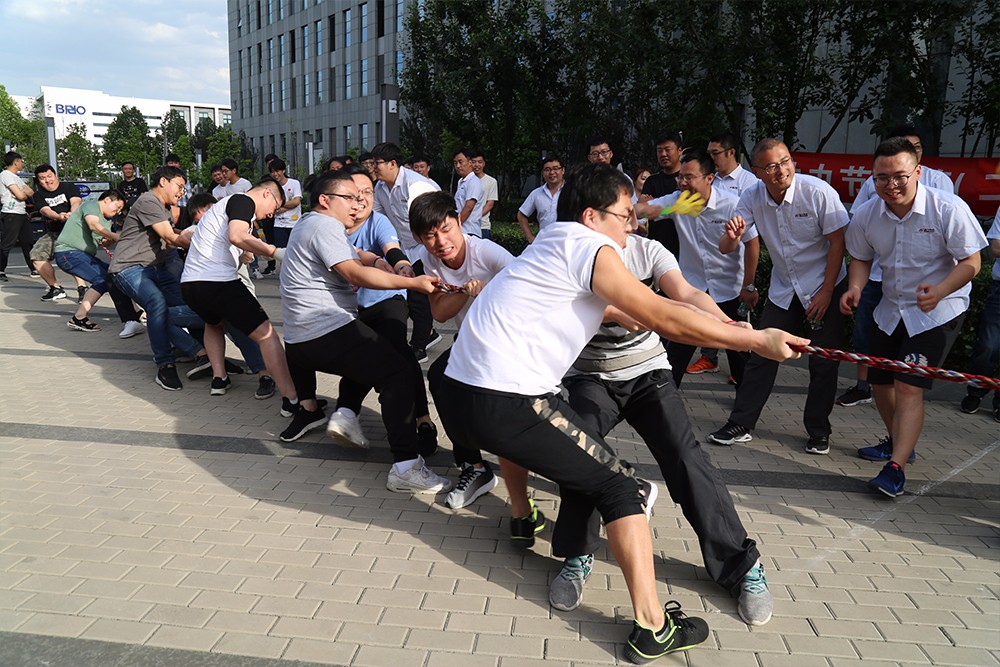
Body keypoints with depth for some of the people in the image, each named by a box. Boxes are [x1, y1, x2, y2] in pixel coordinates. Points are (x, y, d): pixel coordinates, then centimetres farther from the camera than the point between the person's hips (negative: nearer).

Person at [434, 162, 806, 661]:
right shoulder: (588, 245, -7)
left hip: (458, 395, 10)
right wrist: (758, 340, -5)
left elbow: (591, 305, 32)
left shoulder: (553, 244, 20)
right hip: (505, 405, -9)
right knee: (621, 487, -1)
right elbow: (665, 319, -11)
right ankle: (652, 628, 0)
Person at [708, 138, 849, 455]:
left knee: (823, 361, 2)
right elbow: (726, 248, -10)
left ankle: (818, 431, 17)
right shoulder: (752, 198, -9)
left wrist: (826, 291, -14)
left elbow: (837, 241, -14)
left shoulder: (818, 191, -20)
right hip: (783, 289, 3)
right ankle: (741, 424, 10)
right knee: (762, 355, 2)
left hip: (824, 287, -3)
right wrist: (732, 235, -34)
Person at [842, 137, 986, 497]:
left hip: (939, 311, -5)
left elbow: (971, 262, -15)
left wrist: (939, 291, -34)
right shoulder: (866, 215, -7)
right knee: (880, 382, 13)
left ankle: (896, 468, -11)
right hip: (891, 309, 6)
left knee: (909, 386, -16)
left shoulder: (949, 208, -19)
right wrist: (855, 287, -14)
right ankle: (898, 443, 38)